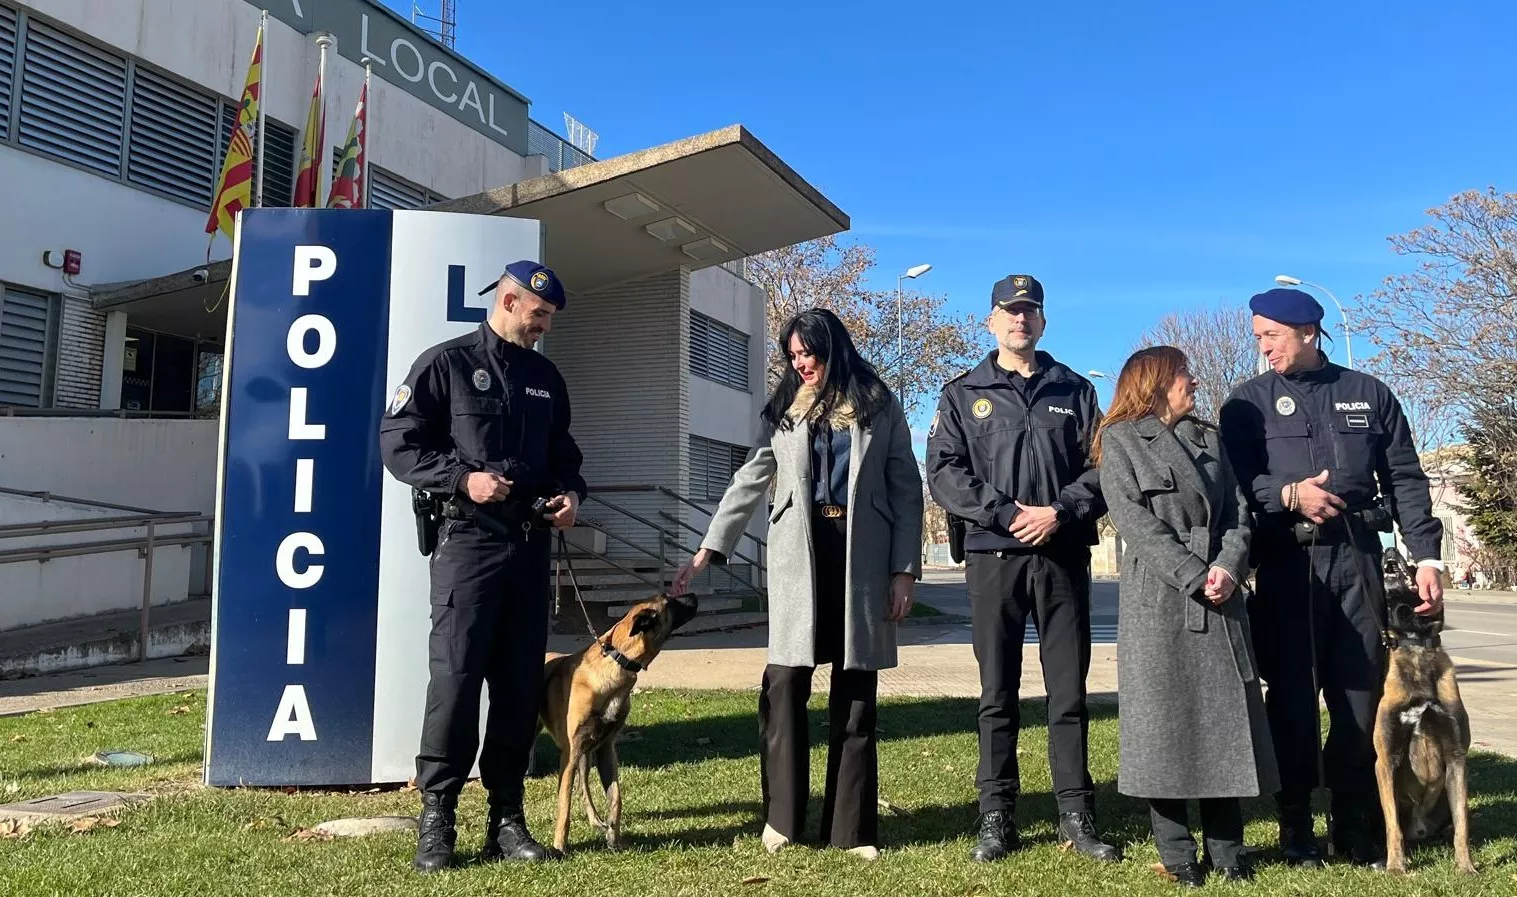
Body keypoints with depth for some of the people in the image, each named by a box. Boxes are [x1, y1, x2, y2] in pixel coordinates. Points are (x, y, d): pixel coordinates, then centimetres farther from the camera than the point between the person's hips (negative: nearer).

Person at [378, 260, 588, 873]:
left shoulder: (546, 379, 17)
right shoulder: (446, 363, -1)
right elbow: (398, 442, -5)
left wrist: (571, 492, 3)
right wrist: (462, 478, -17)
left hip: (531, 544, 6)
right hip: (468, 540, -5)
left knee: (521, 683, 6)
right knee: (455, 678, -7)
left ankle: (506, 818, 15)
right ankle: (436, 821, 4)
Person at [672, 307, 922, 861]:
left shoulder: (880, 408, 7)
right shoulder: (784, 411, 13)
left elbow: (906, 492, 4)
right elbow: (750, 481, 12)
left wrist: (905, 569, -4)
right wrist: (709, 548, 4)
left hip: (862, 557, -1)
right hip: (799, 556, 1)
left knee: (856, 694, 3)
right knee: (784, 684, -4)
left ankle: (851, 827, 11)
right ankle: (782, 817, 10)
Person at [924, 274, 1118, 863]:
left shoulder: (1075, 391, 12)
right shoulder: (963, 394, 8)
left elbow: (1102, 466, 5)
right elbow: (944, 473, -3)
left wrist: (1061, 512, -12)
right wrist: (1008, 514, -13)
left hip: (1064, 557, 1)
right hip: (994, 556, -1)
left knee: (1069, 691, 5)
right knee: (997, 693, 4)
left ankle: (1076, 816, 15)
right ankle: (996, 817, 12)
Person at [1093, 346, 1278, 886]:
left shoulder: (1209, 439, 19)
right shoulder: (1121, 440, 1)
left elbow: (1238, 513, 10)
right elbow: (1136, 523, -9)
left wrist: (1229, 567, -9)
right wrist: (1196, 576, -15)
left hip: (1220, 600, 5)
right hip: (1159, 602, -5)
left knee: (1225, 719, 5)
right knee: (1165, 722, -1)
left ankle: (1226, 848, 16)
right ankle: (1177, 853, 9)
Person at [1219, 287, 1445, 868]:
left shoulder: (1369, 394, 12)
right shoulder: (1249, 401, 7)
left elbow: (1406, 481, 10)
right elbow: (1232, 482, -1)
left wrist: (1426, 557, 2)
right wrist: (1288, 494, -18)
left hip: (1357, 559, 2)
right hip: (1286, 564, -1)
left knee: (1361, 691, 3)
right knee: (1291, 695, 1)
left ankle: (1357, 827, 16)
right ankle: (1295, 829, 12)